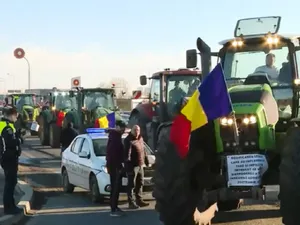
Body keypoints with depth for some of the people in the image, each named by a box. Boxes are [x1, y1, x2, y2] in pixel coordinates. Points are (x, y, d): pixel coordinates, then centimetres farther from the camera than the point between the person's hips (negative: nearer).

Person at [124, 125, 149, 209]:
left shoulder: (140, 139, 14)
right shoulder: (129, 140, -13)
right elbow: (127, 152, -23)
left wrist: (145, 160, 23)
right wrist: (128, 161, -32)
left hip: (140, 165, 9)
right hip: (132, 165, -9)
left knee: (140, 183, 16)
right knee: (131, 184, -5)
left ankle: (139, 200, 26)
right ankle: (131, 203, -2)